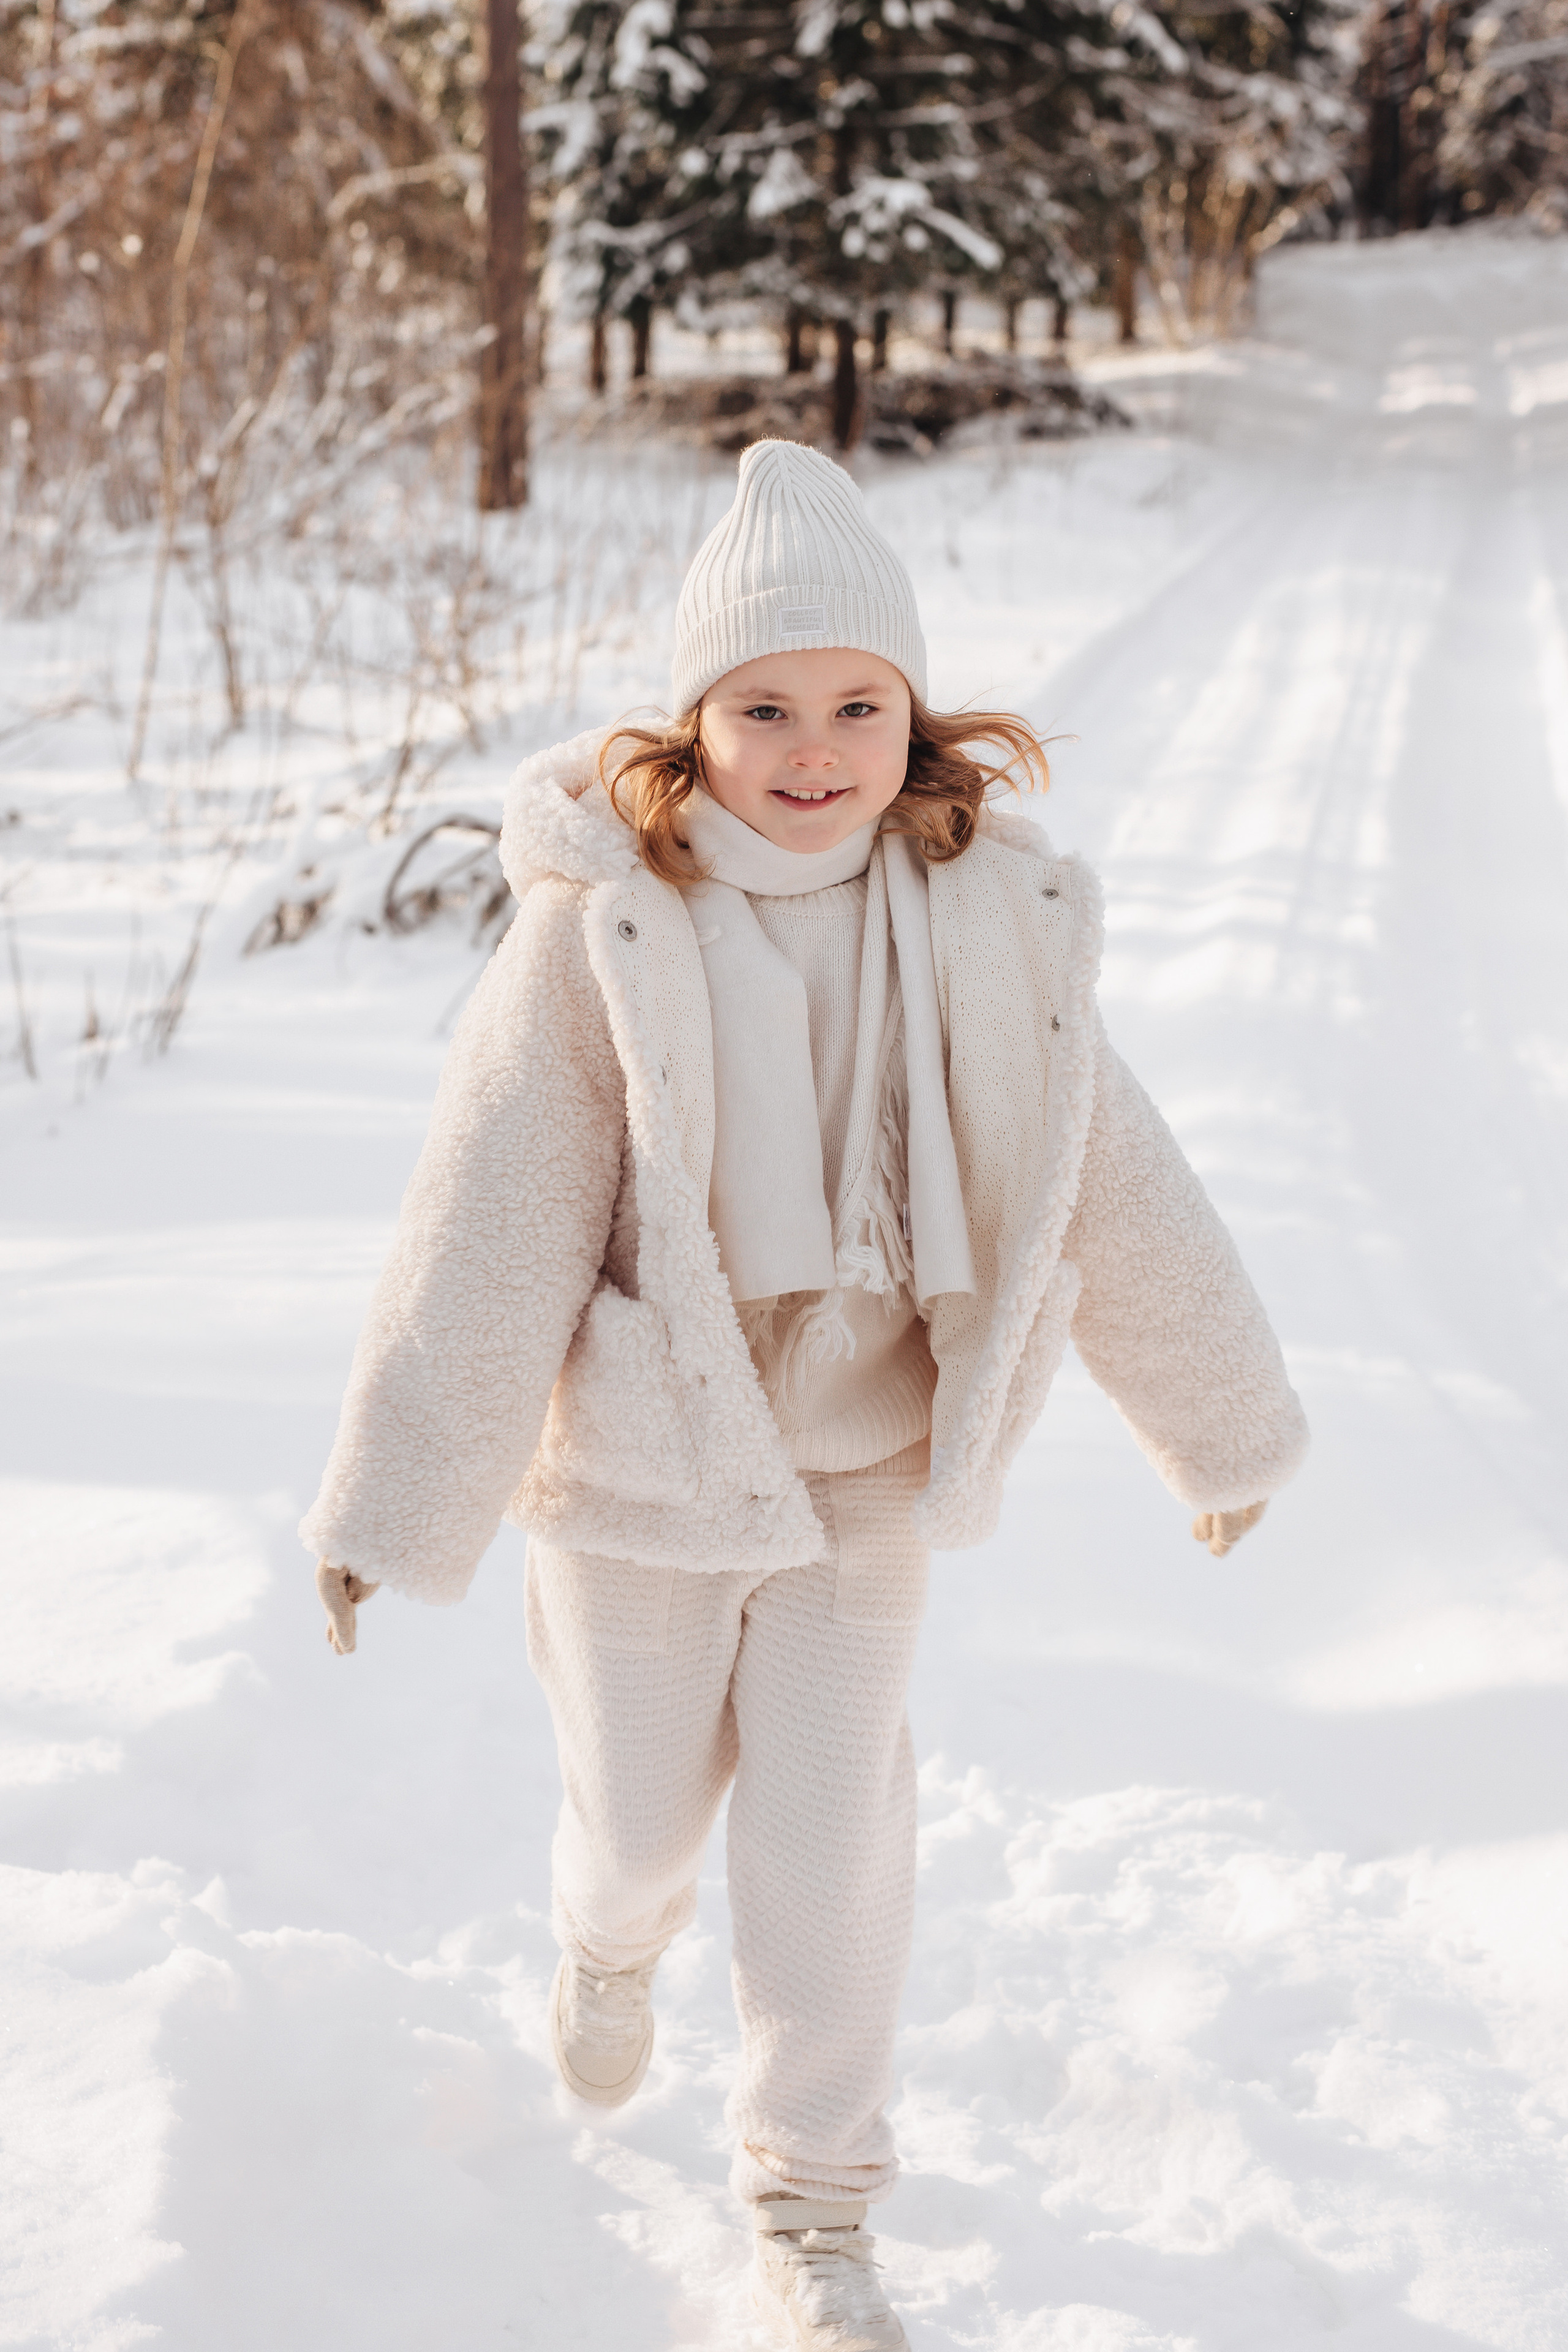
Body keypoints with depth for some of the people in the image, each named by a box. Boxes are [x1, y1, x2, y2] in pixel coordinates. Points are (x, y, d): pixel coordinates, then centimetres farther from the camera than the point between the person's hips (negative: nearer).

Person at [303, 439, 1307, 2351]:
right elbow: (489, 1222, -17)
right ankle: (612, 1941, 54)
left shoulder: (989, 919, -10)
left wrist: (1222, 1421, 10)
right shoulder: (601, 921, -19)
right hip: (639, 1463, -1)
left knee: (834, 1830, 5)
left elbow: (1106, 1186, 1)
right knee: (640, 1810, 16)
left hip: (868, 1460, 2)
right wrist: (397, 1500, -16)